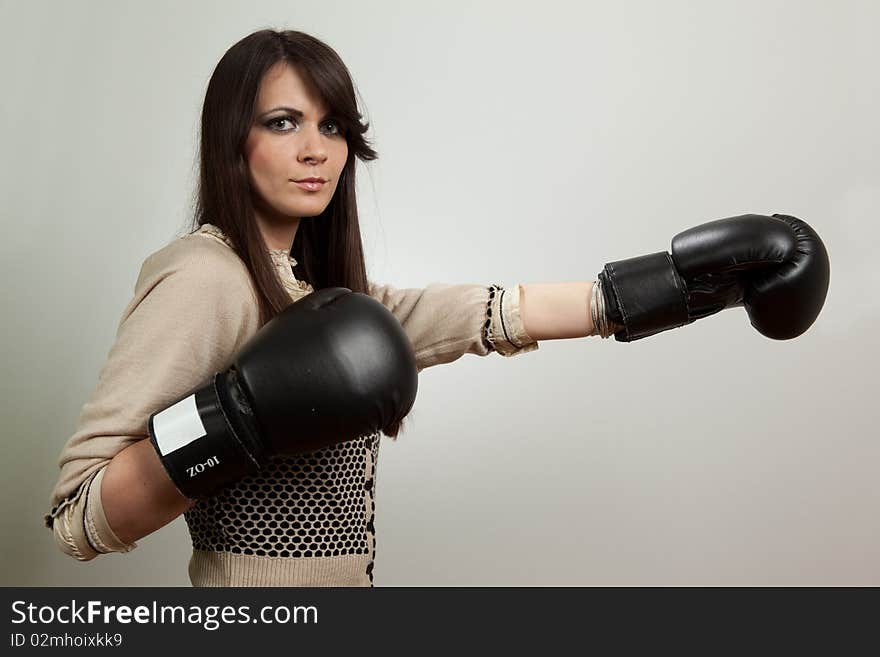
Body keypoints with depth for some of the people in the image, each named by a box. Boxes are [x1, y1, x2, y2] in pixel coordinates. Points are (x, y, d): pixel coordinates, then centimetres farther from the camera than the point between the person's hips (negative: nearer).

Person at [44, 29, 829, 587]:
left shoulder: (314, 286, 5)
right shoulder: (200, 280, -19)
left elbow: (481, 315, 2)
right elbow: (78, 514, -21)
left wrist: (676, 280, 3)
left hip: (341, 582, 7)